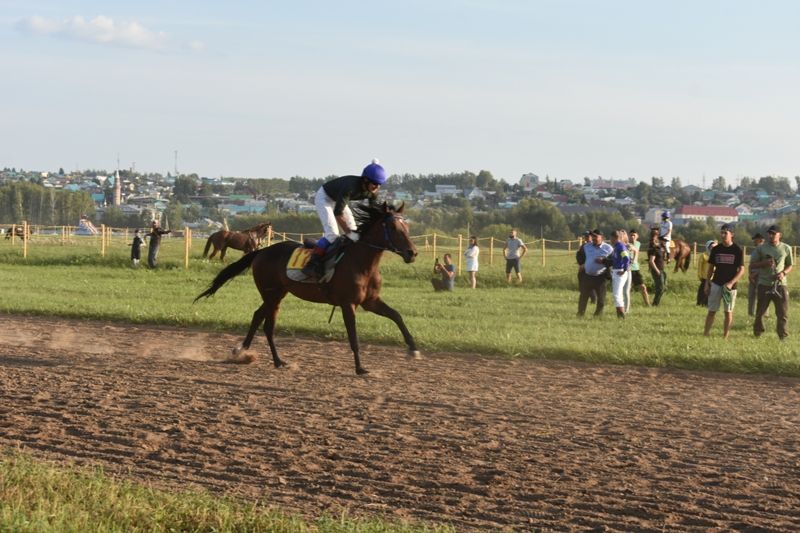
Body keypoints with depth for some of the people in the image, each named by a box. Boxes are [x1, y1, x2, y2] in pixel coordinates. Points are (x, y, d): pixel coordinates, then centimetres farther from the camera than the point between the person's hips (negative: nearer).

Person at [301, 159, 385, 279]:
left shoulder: (373, 192, -18)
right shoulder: (350, 186, -40)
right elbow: (338, 213, -38)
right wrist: (349, 232, -36)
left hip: (339, 200, 8)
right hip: (324, 197, -8)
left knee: (353, 233, 1)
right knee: (332, 233, -22)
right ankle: (312, 265, -25)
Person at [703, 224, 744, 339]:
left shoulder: (738, 250, -5)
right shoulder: (716, 249, 3)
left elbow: (741, 269, -6)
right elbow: (711, 267, 11)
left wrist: (731, 283, -17)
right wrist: (707, 283, 4)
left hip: (730, 285, -2)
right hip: (716, 283, 2)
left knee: (728, 312, 4)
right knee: (711, 311, 1)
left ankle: (725, 337, 10)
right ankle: (705, 334, 2)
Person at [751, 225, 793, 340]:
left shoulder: (786, 249, 4)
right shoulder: (761, 248, 1)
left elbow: (790, 265, 12)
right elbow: (752, 264, 3)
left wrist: (783, 273, -9)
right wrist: (764, 263, -16)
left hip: (780, 284, 0)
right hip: (764, 285, 0)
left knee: (783, 313, 0)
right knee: (760, 311, 6)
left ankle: (782, 335, 13)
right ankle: (757, 333, 22)